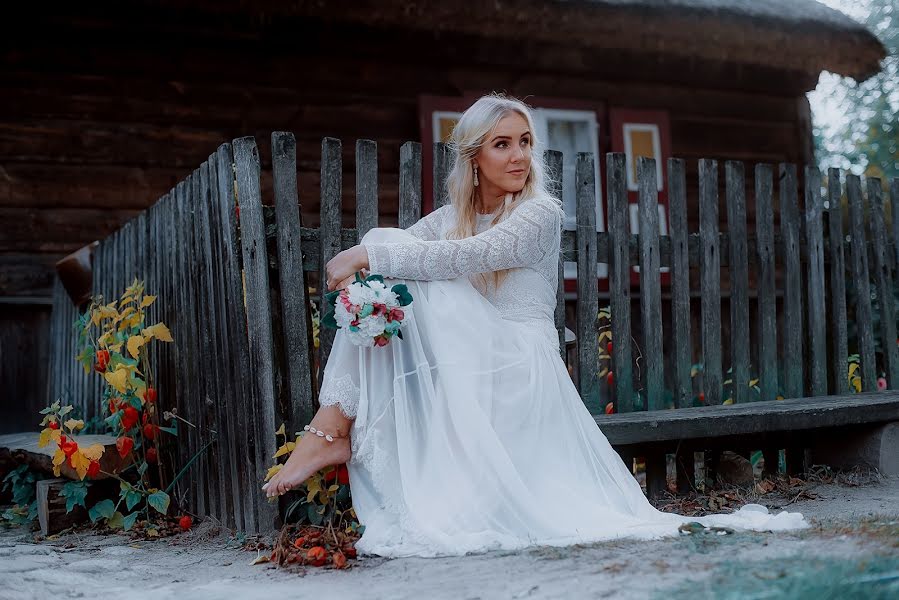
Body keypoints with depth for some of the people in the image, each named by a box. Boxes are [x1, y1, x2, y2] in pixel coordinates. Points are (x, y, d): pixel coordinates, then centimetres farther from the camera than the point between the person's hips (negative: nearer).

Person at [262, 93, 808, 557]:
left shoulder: (543, 212, -4)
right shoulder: (449, 217, 14)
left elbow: (467, 257, -20)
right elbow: (384, 247, 2)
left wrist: (368, 256, -21)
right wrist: (362, 258, -23)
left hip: (518, 374, -5)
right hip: (464, 372, 6)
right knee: (382, 278, -15)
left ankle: (332, 431, -21)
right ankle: (331, 427, -22)